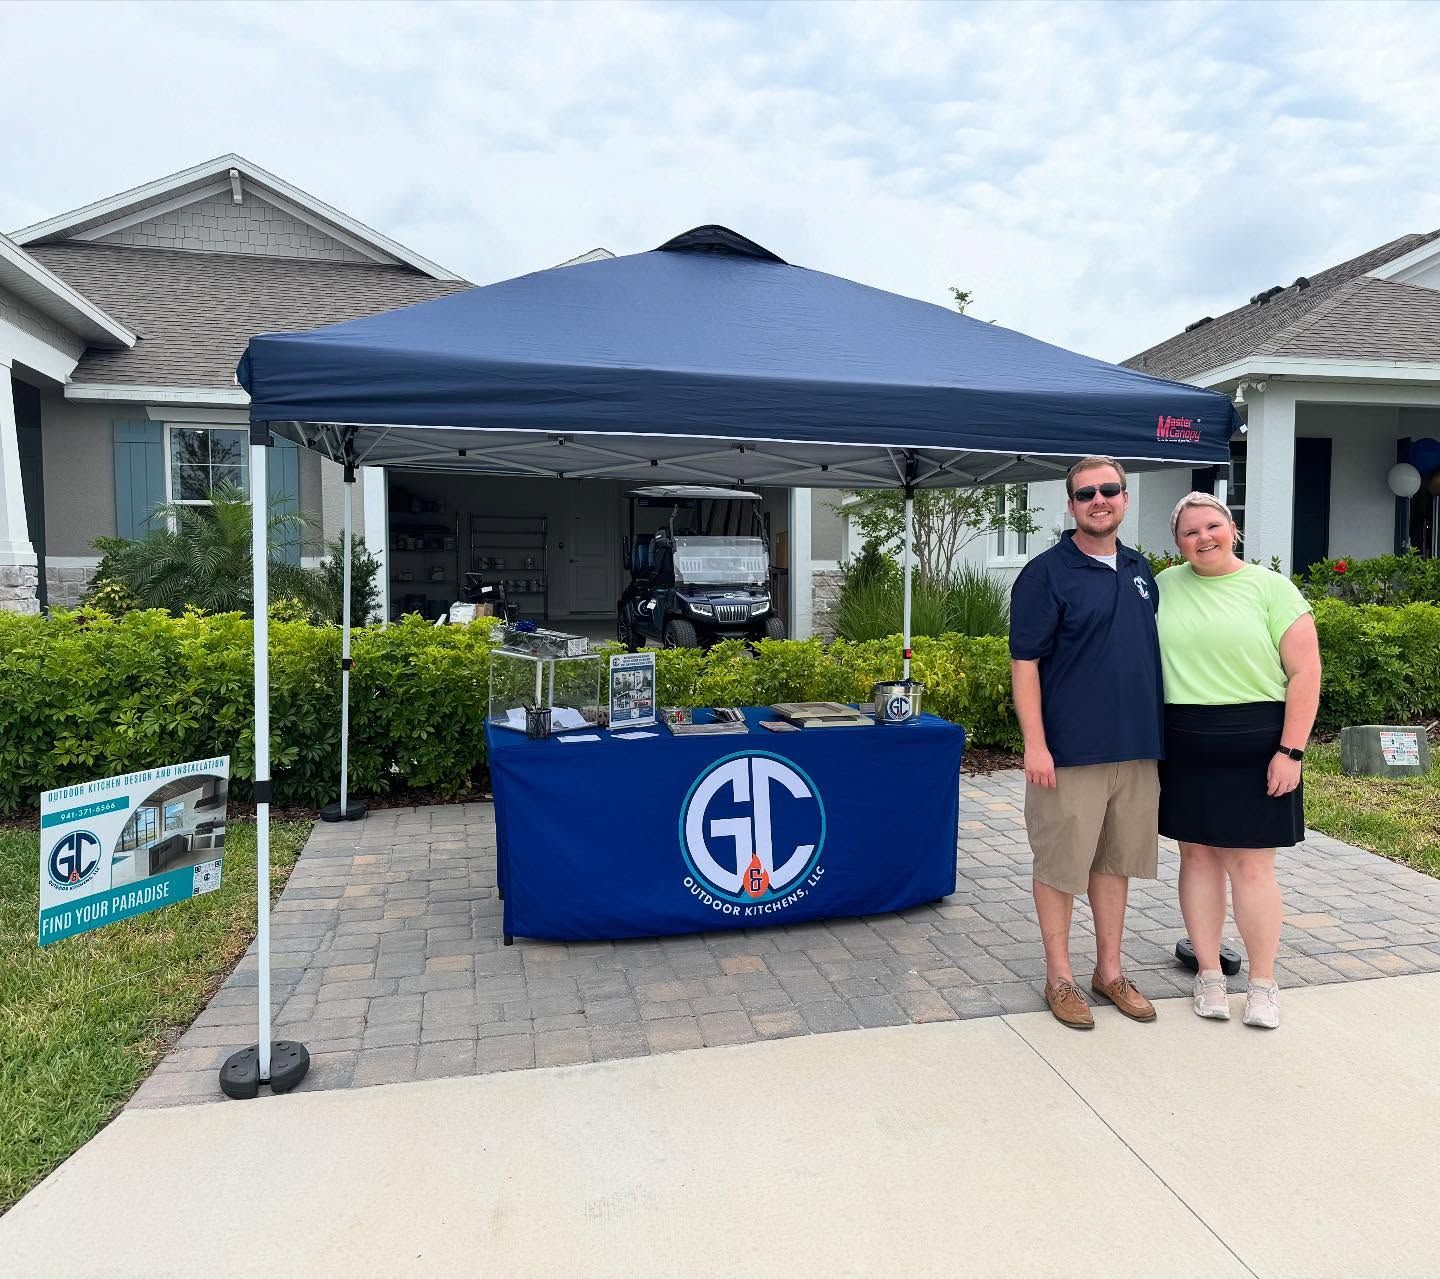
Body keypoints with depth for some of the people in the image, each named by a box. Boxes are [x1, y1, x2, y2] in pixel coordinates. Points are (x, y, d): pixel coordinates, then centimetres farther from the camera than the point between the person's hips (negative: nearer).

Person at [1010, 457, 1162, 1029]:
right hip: (1071, 750, -6)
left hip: (1136, 747, 6)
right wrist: (1035, 743, -18)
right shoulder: (1046, 573, -8)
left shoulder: (1140, 571, 12)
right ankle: (1059, 976, 19)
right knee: (1061, 863, 4)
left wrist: (1160, 736, 16)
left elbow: (1153, 650, 20)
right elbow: (1025, 661, -11)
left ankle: (1109, 970, 29)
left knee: (1116, 860, 15)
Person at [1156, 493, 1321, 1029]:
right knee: (1197, 854, 10)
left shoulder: (1271, 588, -2)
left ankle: (1263, 982, 17)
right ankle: (1209, 973, 23)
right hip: (1183, 745, 3)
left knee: (1250, 864, 1)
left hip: (1254, 744, -3)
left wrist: (1291, 751, -11)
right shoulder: (1164, 586, 6)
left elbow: (1305, 672, -5)